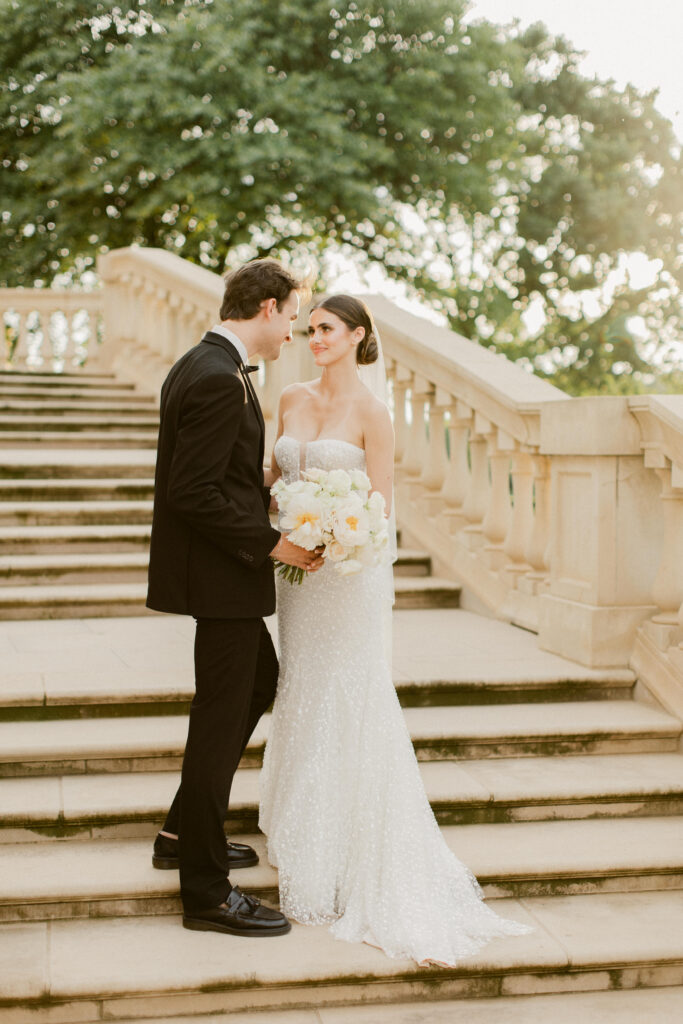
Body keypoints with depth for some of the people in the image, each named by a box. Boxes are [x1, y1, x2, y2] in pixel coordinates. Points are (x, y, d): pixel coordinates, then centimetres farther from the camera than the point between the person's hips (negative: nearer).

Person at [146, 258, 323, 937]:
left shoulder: (200, 365, 11)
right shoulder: (220, 380, -22)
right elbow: (193, 494, -25)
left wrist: (267, 497, 10)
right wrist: (271, 544, -19)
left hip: (220, 570, 11)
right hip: (222, 575, -11)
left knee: (260, 682, 24)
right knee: (221, 717, -2)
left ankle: (184, 832, 34)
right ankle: (206, 891, 11)